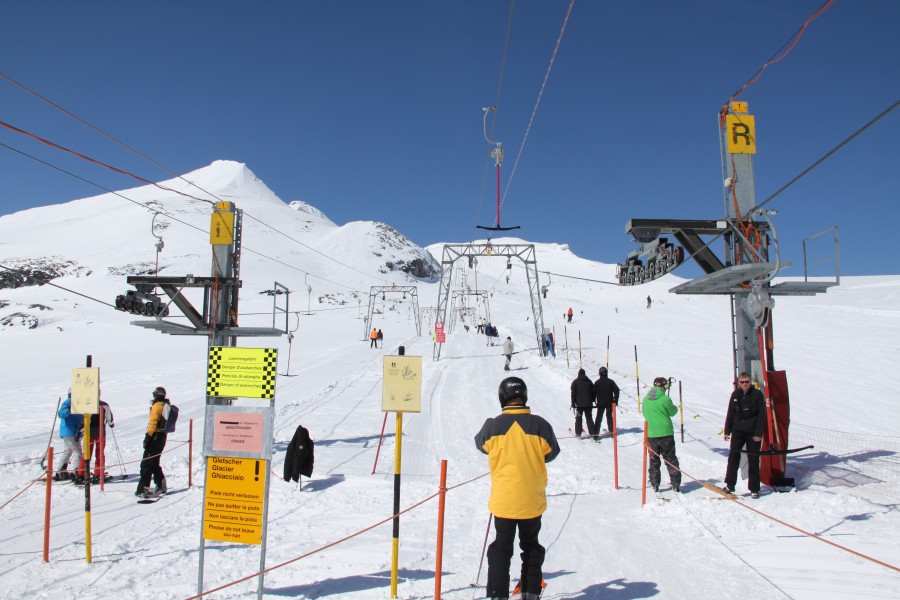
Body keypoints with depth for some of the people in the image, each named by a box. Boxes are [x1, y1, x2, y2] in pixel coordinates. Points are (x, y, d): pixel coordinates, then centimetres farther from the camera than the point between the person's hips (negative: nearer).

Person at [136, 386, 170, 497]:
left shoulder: (157, 406, -10)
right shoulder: (167, 406, 15)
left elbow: (153, 422, -18)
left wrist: (148, 436, -18)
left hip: (155, 436, -8)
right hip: (163, 436, 8)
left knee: (146, 463, -6)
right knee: (154, 463, 18)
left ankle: (143, 488, -10)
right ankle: (161, 486, 20)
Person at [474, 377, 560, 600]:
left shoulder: (492, 426, -14)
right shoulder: (539, 425, -13)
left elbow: (480, 444, 9)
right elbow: (551, 453, 4)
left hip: (503, 500, -1)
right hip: (532, 500, 1)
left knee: (501, 548, 14)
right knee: (531, 546, 20)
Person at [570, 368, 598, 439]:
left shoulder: (575, 382, -2)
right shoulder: (589, 381, 7)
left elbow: (573, 393, -4)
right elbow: (593, 392, 11)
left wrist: (573, 403, 0)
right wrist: (592, 401, 20)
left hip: (579, 404, -2)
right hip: (588, 404, 2)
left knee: (578, 418, 11)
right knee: (589, 419, 4)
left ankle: (578, 433, 11)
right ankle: (594, 434, -3)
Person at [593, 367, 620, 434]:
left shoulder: (597, 382, -4)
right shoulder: (611, 381, -1)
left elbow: (594, 392, -3)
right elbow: (616, 390, -4)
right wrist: (616, 400, 2)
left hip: (600, 403, -1)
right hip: (609, 403, 1)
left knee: (599, 418, 3)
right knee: (609, 417, 14)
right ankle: (611, 431, 16)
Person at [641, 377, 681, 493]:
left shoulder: (646, 399, 2)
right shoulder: (665, 399, -13)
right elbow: (673, 412, 1)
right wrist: (675, 407, 21)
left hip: (651, 434, 3)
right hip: (666, 434, -3)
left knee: (654, 460, 13)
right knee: (671, 460, 8)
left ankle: (655, 485, 13)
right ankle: (676, 484, 10)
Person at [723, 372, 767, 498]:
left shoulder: (757, 395, -4)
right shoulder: (735, 395, 5)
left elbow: (761, 415, -5)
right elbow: (730, 413, 11)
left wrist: (759, 434, -10)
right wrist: (727, 431, 8)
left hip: (753, 432, -2)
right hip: (738, 431, 2)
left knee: (753, 460, 4)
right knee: (733, 455, -12)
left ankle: (754, 489, 14)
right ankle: (730, 485, -9)